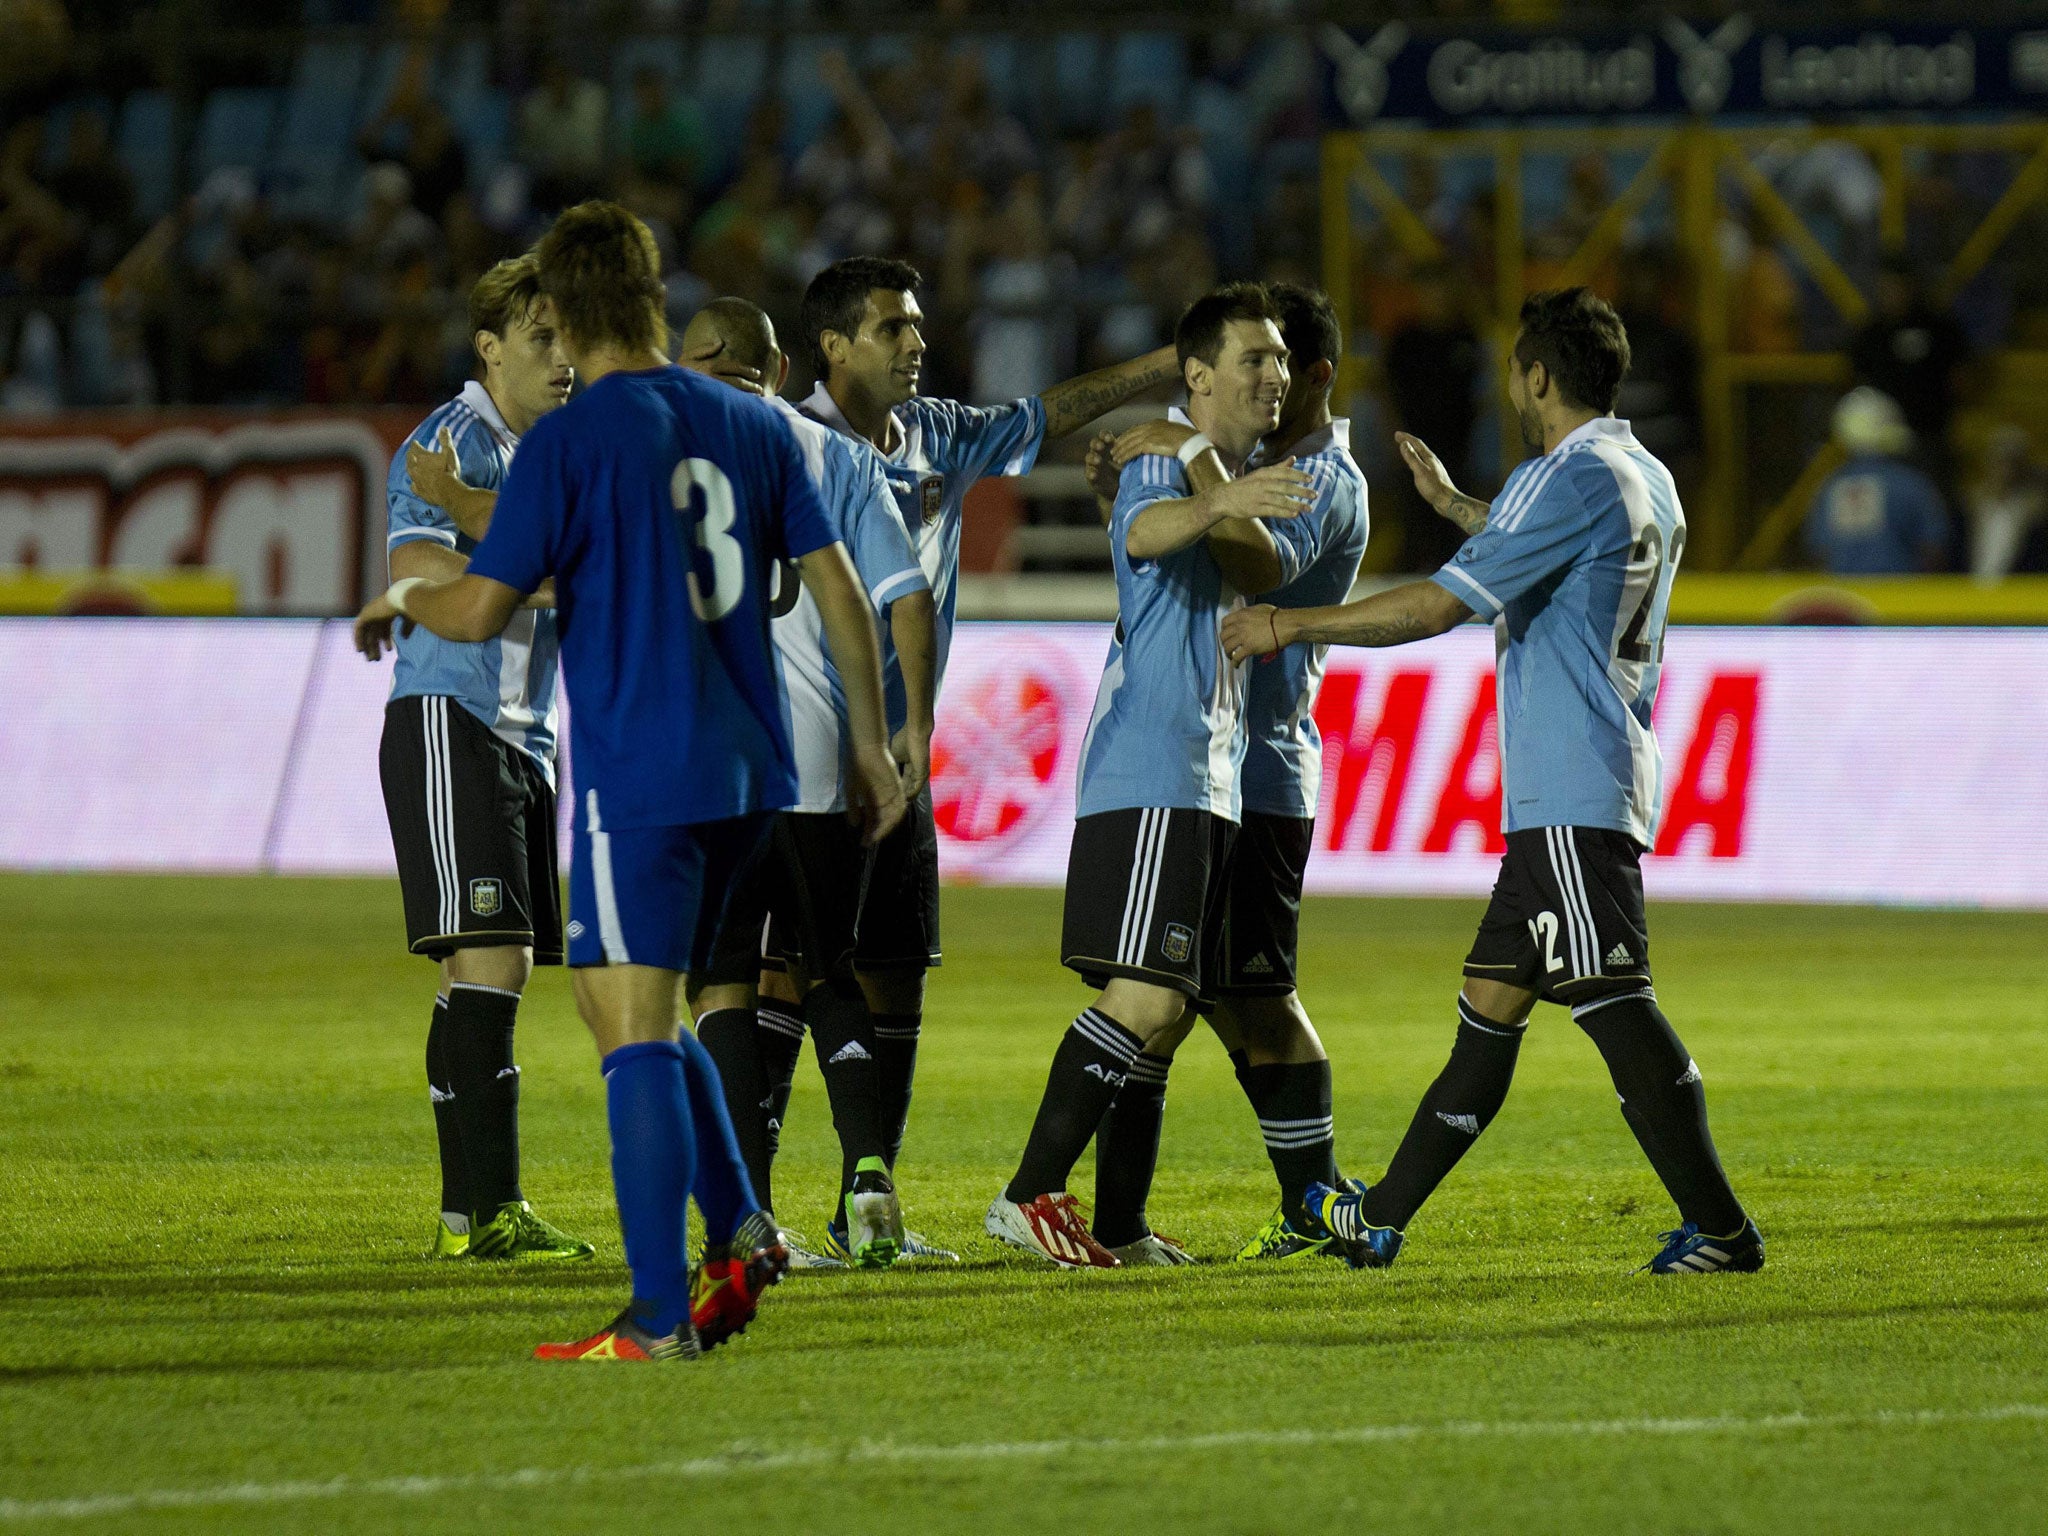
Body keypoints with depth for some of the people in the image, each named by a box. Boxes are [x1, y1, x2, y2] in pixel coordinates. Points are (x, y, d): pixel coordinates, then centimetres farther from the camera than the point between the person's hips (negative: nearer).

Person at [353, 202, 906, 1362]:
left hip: (637, 776, -7)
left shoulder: (570, 442, -8)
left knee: (635, 1031, -5)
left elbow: (481, 610, -10)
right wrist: (873, 747, 18)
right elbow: (841, 591, 11)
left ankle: (660, 1316, -9)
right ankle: (740, 1228, 7)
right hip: (747, 773, 7)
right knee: (644, 1016, 20)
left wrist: (399, 599, 12)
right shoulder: (752, 426, 10)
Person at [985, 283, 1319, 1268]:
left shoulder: (1266, 485, 19)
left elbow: (1265, 572, -2)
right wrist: (1223, 501, -51)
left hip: (1213, 780, 9)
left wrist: (1211, 465, -10)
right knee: (1147, 999, -17)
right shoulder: (1158, 470, -6)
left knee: (1165, 1013, 9)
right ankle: (1029, 1195, -15)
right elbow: (1147, 530, -31)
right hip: (1147, 772, -9)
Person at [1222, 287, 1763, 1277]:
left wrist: (1289, 626, -8)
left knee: (1613, 1003, -13)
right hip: (1561, 801, 10)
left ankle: (1718, 1227, -16)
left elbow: (1439, 605, -17)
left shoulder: (1573, 477, -14)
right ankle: (1382, 1221, 20)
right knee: (1490, 1000, 13)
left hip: (1572, 801, -10)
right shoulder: (1644, 480, 16)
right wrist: (1455, 504, 50)